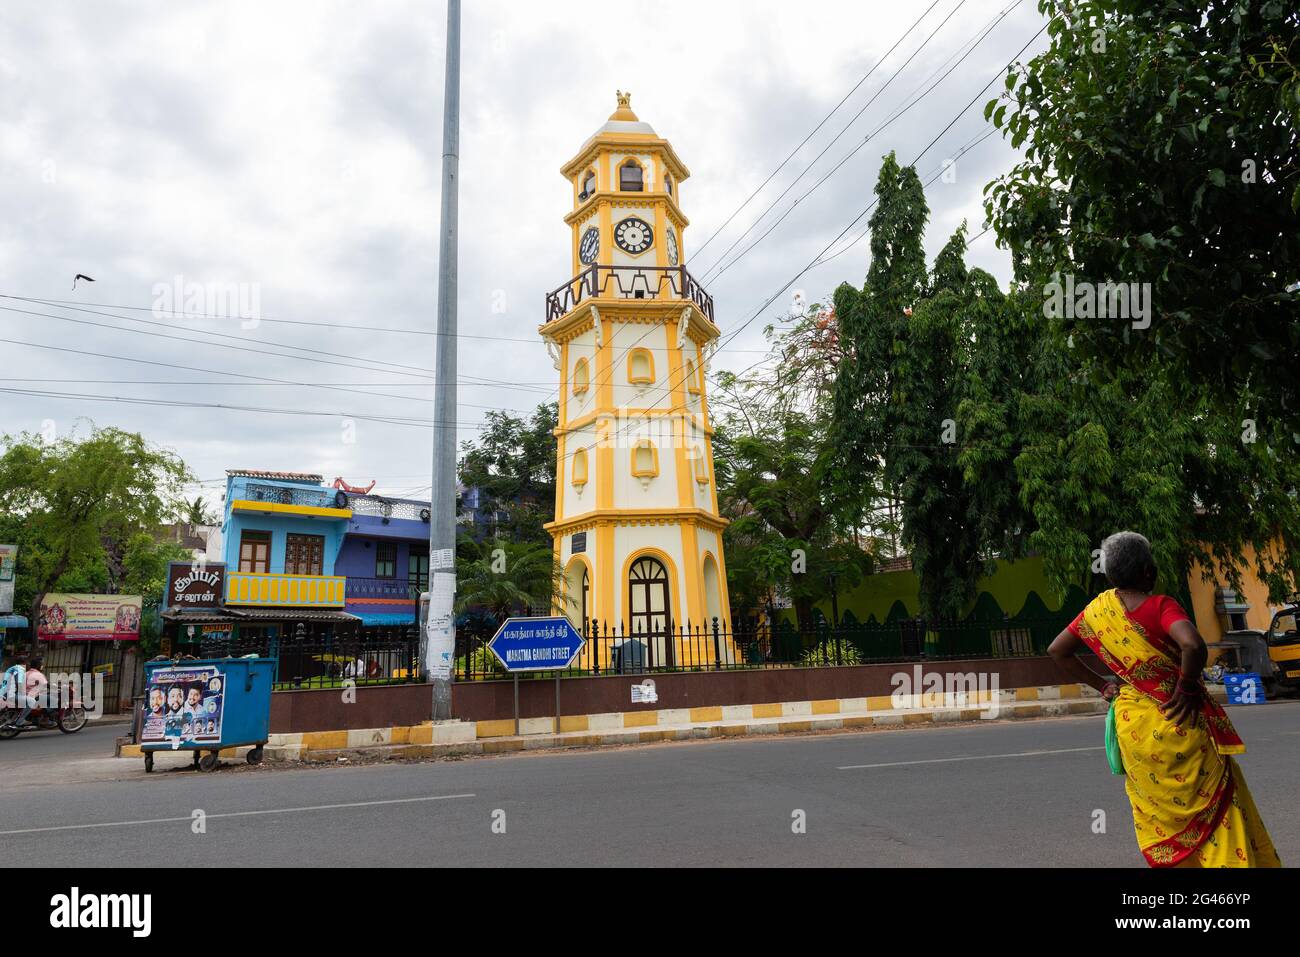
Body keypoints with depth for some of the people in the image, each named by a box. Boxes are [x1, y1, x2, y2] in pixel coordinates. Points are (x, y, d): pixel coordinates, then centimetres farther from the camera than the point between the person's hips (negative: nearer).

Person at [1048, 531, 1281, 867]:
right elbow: (1193, 645, -35)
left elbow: (1057, 650, 8)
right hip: (1178, 723, -5)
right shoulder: (1160, 606, -16)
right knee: (1214, 809, 9)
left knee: (1159, 814, 17)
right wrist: (1188, 687, -18)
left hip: (1132, 727, 5)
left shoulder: (1098, 609, 0)